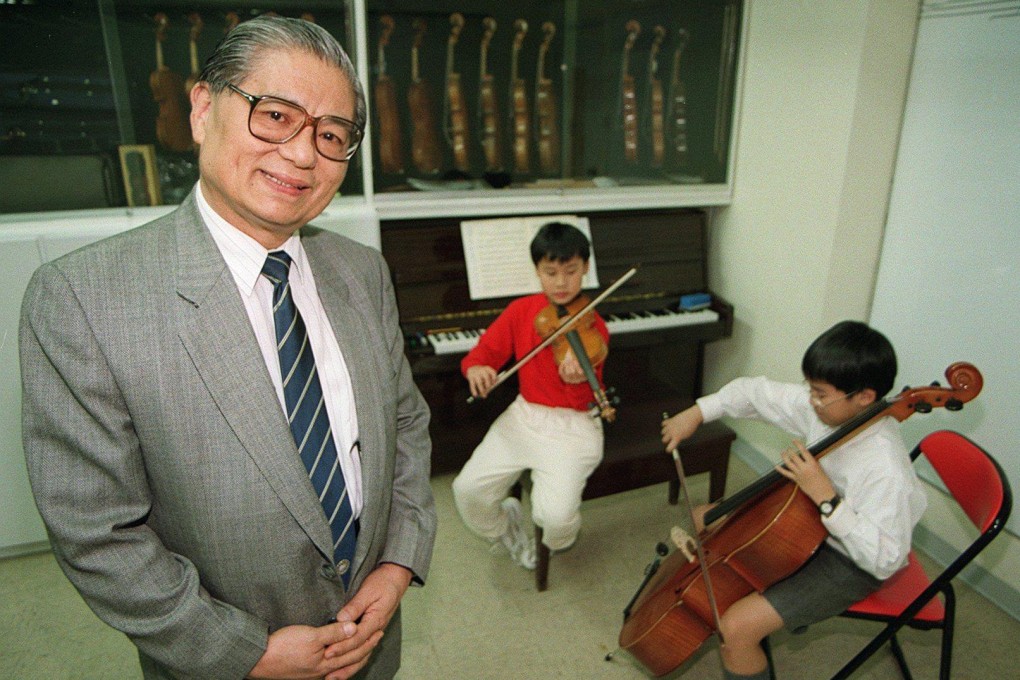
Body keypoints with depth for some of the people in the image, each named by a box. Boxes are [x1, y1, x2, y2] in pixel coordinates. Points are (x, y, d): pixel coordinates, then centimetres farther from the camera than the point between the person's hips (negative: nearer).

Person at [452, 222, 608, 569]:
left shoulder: (593, 327, -11)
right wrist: (475, 368, -23)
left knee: (555, 515, -23)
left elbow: (586, 398, -17)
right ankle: (505, 528, 27)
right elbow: (487, 348, 2)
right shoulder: (522, 310, 1)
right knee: (467, 489, -10)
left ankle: (557, 543, 19)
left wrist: (577, 380, -41)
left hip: (572, 426, -4)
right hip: (524, 415, 4)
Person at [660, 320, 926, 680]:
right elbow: (758, 392, -2)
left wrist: (826, 497, -40)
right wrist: (697, 412, -10)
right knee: (704, 519, 17)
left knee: (736, 627, -22)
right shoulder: (821, 407, -15)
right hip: (809, 524, 8)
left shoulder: (887, 470, -36)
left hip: (848, 564, -8)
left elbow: (885, 561, -33)